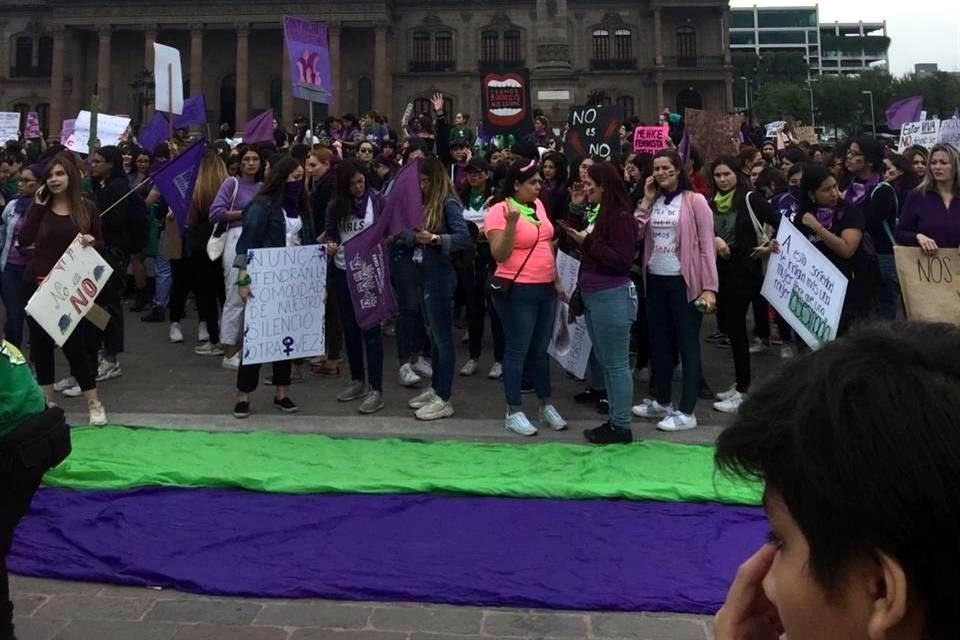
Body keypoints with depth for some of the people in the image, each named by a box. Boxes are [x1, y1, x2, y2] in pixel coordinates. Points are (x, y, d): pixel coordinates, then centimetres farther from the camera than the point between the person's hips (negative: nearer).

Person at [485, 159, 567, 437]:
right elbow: (499, 255, -20)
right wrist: (511, 224, -32)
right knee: (517, 352, 2)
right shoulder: (499, 211, -14)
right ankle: (514, 412, 13)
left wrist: (556, 280, 17)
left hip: (546, 288, 7)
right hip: (518, 291, -7)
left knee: (541, 351, 16)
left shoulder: (537, 205, 8)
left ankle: (546, 406, 28)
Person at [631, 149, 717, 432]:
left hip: (684, 281, -6)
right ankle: (661, 401, 29)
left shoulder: (695, 201, -5)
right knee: (659, 342, 15)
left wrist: (709, 287, -16)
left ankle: (686, 411, 6)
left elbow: (707, 245, -9)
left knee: (687, 345, 0)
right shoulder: (653, 201, 11)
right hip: (656, 280, 6)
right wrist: (646, 199, -2)